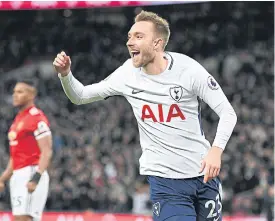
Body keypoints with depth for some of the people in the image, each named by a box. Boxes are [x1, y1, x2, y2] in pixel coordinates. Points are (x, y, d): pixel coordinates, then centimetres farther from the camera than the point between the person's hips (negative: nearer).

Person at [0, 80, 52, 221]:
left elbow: (46, 152, -16)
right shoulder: (18, 120, 19)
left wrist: (36, 178, -26)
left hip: (31, 173, -9)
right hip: (18, 176, 9)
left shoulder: (36, 118, -10)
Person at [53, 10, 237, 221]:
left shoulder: (187, 69, -10)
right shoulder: (128, 73, -2)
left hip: (203, 173, 0)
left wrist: (216, 150, -26)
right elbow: (81, 96, 9)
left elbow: (228, 113, -9)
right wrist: (65, 74, -12)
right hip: (164, 178, 0)